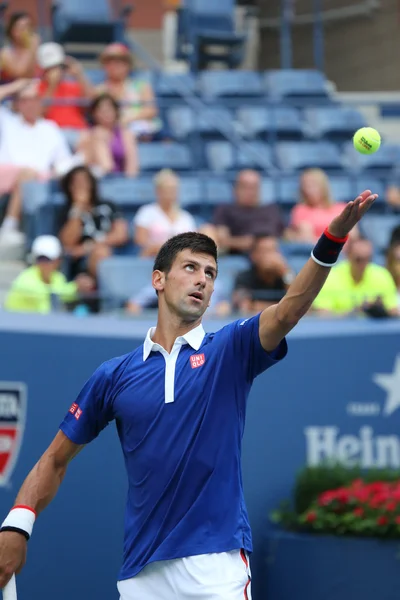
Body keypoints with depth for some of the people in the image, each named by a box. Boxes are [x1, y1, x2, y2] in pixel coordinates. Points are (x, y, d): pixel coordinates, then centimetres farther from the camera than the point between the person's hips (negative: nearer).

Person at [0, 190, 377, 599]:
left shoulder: (229, 352, 4)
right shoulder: (114, 376, 9)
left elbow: (287, 311, -14)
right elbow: (56, 460, 14)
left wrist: (331, 241, -31)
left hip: (216, 565, -2)